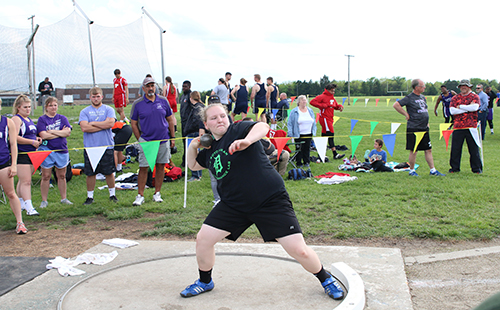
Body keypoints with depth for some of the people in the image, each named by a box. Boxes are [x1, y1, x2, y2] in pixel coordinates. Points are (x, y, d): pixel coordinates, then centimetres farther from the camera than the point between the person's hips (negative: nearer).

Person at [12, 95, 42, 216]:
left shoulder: (28, 119, 19)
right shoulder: (16, 119, -9)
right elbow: (15, 137, -21)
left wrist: (37, 139, 12)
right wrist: (32, 142, -18)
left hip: (31, 154, 9)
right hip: (21, 154, -9)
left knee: (23, 181, 16)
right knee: (26, 181, -11)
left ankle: (21, 204, 25)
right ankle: (29, 208, -14)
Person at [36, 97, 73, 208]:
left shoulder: (62, 118, 9)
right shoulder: (42, 119, 0)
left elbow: (68, 132, -6)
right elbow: (43, 135, -13)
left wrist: (52, 131, -12)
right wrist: (61, 133, -8)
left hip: (62, 150, 3)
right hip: (46, 151, -2)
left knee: (62, 176, 11)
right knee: (46, 177, 1)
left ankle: (64, 198, 22)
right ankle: (44, 200, 11)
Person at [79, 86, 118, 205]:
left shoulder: (109, 109, 5)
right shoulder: (84, 111, 5)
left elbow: (110, 123, -13)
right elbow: (84, 127, -10)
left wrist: (93, 123, -7)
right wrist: (103, 126, -9)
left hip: (107, 146, 0)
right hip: (90, 147, 1)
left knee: (109, 172, 7)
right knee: (90, 173, 6)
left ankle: (112, 194, 23)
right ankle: (90, 196, 18)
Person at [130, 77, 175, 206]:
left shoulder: (163, 101, 4)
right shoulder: (137, 104, -1)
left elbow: (170, 120, 11)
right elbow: (134, 124, 3)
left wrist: (173, 138, 8)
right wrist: (140, 140, -3)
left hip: (163, 140, 2)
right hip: (146, 141, -2)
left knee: (161, 166, 7)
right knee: (143, 168, -2)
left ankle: (157, 193, 19)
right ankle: (140, 195, 6)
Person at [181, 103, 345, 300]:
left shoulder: (238, 130, -11)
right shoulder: (209, 149, 10)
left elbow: (263, 127, -31)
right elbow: (193, 165, 27)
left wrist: (247, 141, -51)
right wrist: (193, 146, 7)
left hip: (271, 200, -6)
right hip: (233, 205, 6)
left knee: (299, 251, -9)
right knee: (203, 240, 1)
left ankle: (326, 279, 20)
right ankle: (205, 282, 28)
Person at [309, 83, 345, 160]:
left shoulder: (332, 98, 17)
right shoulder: (322, 96, -9)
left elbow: (336, 106, 26)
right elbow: (312, 102, -17)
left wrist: (340, 106, 3)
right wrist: (323, 105, -21)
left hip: (330, 119, 9)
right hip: (324, 118, -9)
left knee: (324, 135, 11)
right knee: (330, 134, -11)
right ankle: (335, 154, -11)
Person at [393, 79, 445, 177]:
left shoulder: (423, 97, 14)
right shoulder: (409, 98, -10)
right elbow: (396, 105, -17)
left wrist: (427, 122, 18)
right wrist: (406, 114, -13)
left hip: (424, 128, 7)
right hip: (413, 129, -7)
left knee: (428, 150, 7)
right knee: (413, 151, 1)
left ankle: (433, 170, 12)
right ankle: (412, 170, 14)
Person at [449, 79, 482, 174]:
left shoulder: (475, 97, 7)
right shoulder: (455, 98, 12)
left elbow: (474, 107, -13)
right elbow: (452, 111, -4)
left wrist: (460, 107, -6)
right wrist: (467, 108, -7)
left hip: (471, 127, -2)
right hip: (458, 127, 2)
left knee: (474, 148, 2)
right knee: (455, 148, 3)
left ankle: (477, 168, 13)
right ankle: (454, 167, 15)